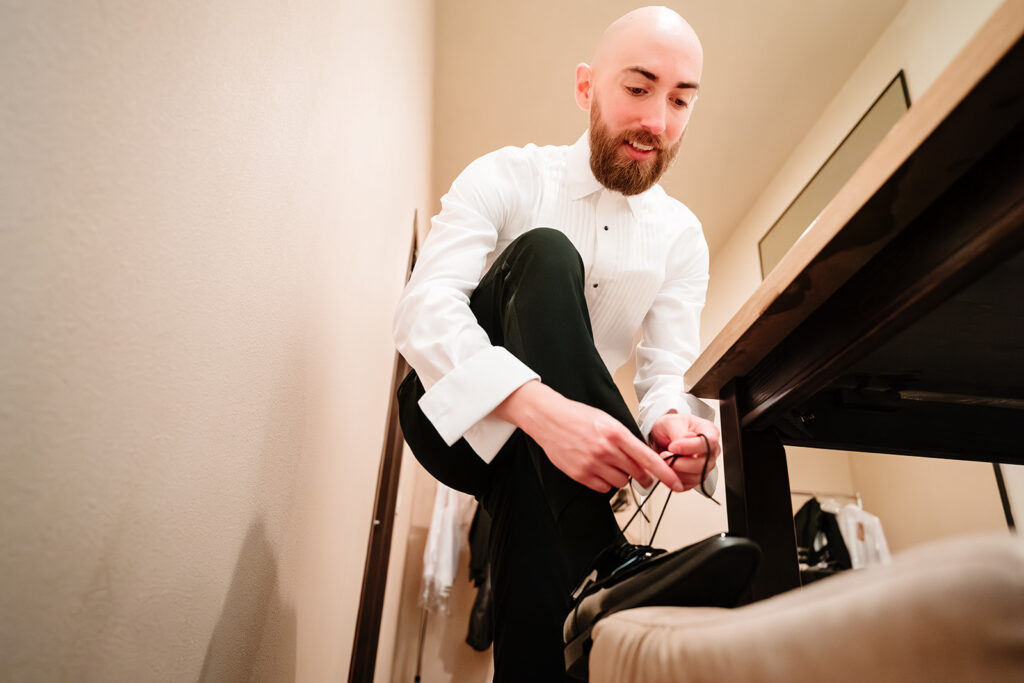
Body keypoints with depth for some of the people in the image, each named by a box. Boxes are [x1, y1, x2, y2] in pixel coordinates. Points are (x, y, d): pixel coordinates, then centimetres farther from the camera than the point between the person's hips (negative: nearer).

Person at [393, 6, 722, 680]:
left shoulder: (681, 235, 4)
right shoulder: (506, 176, -7)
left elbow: (670, 369, -5)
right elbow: (424, 307, -23)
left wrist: (673, 422, -32)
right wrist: (538, 406, -43)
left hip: (563, 445, 3)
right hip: (457, 415, -2)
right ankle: (609, 565, -38)